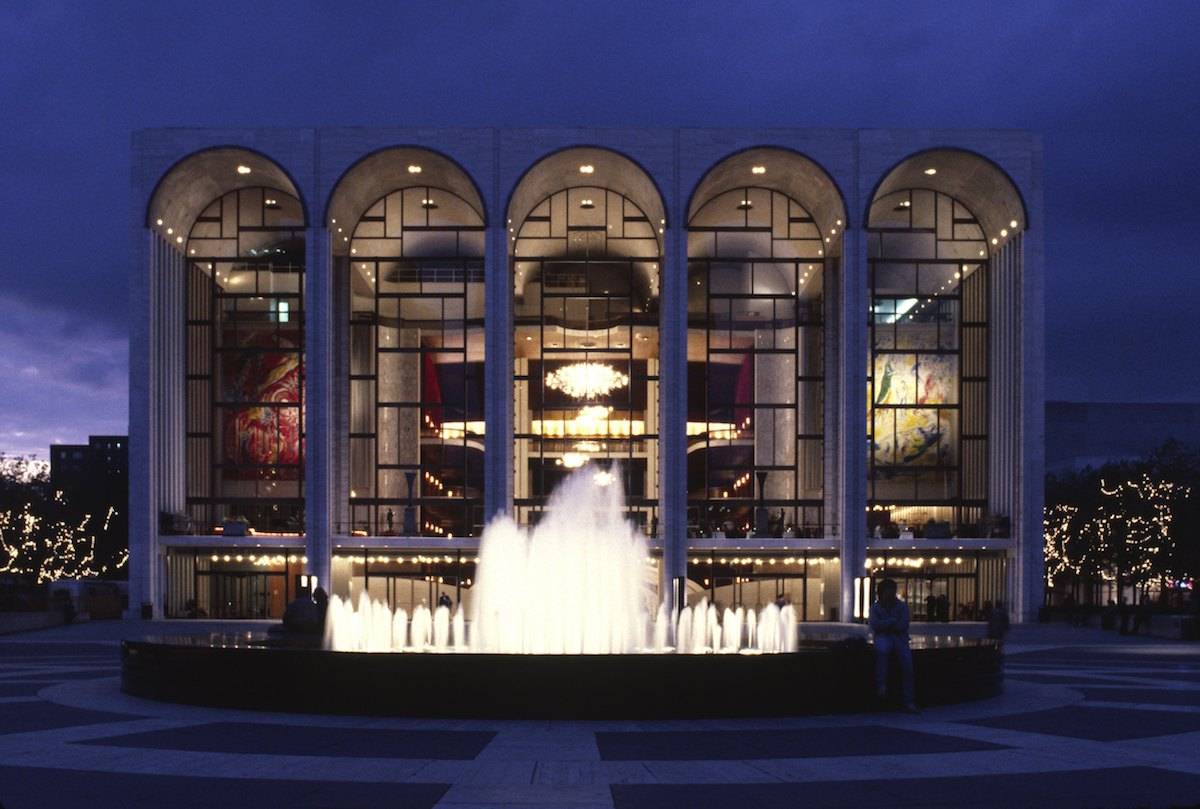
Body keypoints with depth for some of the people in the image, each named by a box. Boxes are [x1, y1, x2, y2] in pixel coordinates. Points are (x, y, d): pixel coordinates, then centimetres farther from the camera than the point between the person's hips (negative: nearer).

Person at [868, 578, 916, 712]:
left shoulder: (902, 606, 9)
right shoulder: (875, 607, 9)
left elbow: (903, 625, -6)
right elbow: (875, 626, -8)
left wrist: (884, 624, -7)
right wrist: (893, 621, -7)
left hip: (899, 638, 1)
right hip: (883, 637, -1)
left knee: (907, 662, -22)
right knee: (882, 649, -38)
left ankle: (909, 702, -20)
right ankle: (881, 685, -34)